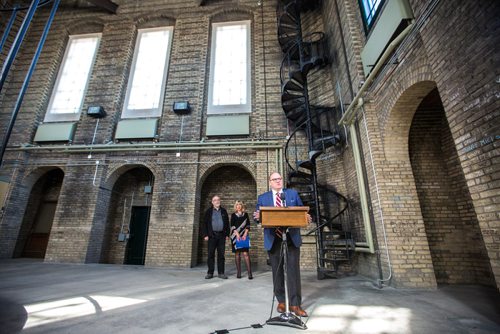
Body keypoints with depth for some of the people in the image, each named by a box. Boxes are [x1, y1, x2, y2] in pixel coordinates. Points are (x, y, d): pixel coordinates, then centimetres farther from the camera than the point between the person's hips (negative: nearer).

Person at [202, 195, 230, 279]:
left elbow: (227, 223, 12)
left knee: (221, 254, 4)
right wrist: (205, 235, -5)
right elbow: (205, 224, 3)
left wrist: (227, 234, 6)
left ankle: (221, 273, 12)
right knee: (211, 254, 2)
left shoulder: (223, 211, 11)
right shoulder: (208, 211, 5)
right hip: (212, 235, -1)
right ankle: (210, 273, 13)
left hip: (221, 235, 2)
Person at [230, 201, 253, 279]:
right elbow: (232, 226, -1)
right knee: (237, 253, 1)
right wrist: (237, 235, -13)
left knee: (245, 253, -9)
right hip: (235, 236, 0)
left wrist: (245, 234, -8)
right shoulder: (233, 215, 8)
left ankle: (249, 273, -10)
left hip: (244, 236, 0)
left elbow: (248, 225, 5)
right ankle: (238, 273, 7)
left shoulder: (245, 214, 11)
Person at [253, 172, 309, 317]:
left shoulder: (293, 193, 11)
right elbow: (258, 216, 5)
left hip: (292, 237, 0)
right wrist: (257, 216, -19)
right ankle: (281, 301, 25)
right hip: (273, 238, 0)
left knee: (293, 269, 0)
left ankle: (295, 304, 11)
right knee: (277, 271, 9)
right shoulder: (262, 198, 9)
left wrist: (306, 217, -12)